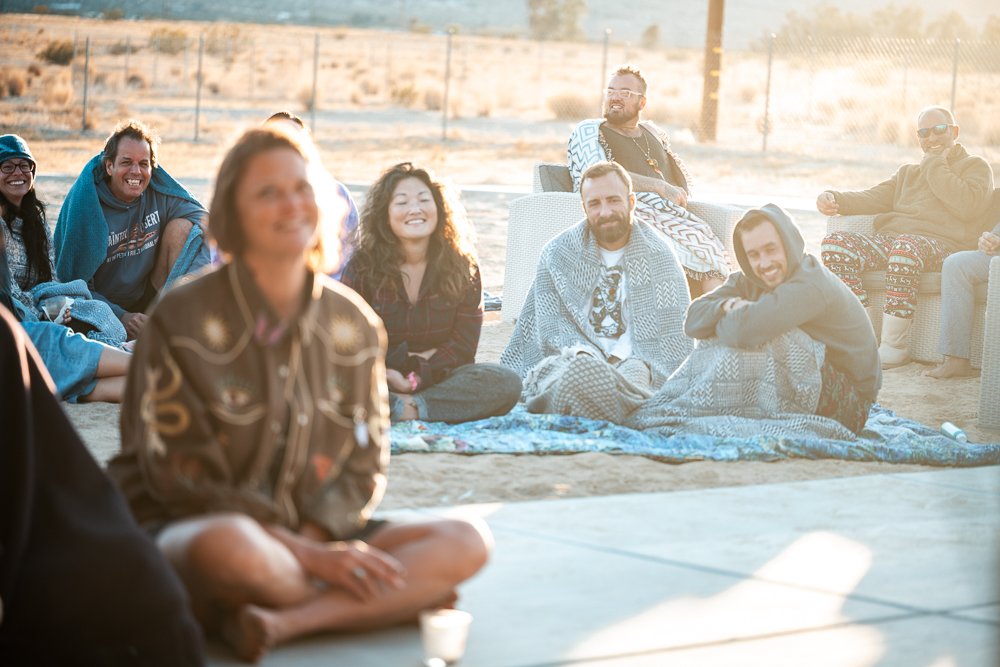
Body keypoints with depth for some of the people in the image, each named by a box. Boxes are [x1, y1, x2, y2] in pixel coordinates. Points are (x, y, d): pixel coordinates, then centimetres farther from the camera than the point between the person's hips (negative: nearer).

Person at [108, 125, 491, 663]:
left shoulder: (353, 325, 7)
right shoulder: (182, 320, -7)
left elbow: (365, 465, 9)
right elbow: (179, 478, -11)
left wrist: (315, 535, -14)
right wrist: (306, 555, -19)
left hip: (309, 539, 5)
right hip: (179, 535, -5)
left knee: (467, 543, -16)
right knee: (229, 548, -42)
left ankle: (283, 621, -31)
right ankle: (386, 601, -14)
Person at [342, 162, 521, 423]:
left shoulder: (462, 267, 3)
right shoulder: (363, 265, -1)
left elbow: (463, 344, -2)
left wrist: (418, 378, -18)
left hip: (438, 378, 2)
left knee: (507, 382, -29)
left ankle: (404, 408, -35)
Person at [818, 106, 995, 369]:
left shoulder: (975, 166, 13)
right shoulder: (908, 172, 33)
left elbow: (967, 206, -8)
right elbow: (873, 198, 20)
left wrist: (935, 165, 1)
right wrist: (834, 199, 1)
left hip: (941, 244, -6)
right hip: (889, 238, 6)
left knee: (905, 248, -41)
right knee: (836, 243, -20)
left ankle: (895, 345, -33)